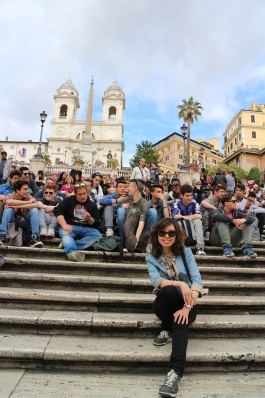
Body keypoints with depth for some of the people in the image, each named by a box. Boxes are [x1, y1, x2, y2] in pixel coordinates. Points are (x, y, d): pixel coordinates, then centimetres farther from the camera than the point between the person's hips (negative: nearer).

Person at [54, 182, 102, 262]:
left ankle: (67, 244, -36)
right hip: (71, 227, -1)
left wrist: (90, 219, -16)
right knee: (64, 232, -35)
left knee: (98, 235, -28)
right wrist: (64, 225, -20)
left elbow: (97, 224, 7)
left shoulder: (92, 205, 12)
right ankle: (72, 252, -62)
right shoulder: (69, 200, 8)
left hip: (86, 229, 2)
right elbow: (57, 211, -5)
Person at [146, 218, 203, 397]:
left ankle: (175, 372, -39)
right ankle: (166, 331, -11)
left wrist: (187, 307, -25)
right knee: (169, 291, -33)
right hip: (165, 303, 0)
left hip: (186, 302, 0)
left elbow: (197, 280, -11)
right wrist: (180, 284, -36)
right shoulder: (152, 258, 0)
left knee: (181, 323, -33)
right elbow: (156, 281, -19)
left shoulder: (186, 252, 0)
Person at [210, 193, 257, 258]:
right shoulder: (219, 211, -2)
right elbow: (216, 216, -29)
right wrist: (233, 220, -36)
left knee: (247, 223, -7)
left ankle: (247, 248, -26)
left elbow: (251, 218, -2)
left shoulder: (236, 212, 11)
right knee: (222, 221, -27)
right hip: (218, 239, -4)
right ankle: (227, 247, -39)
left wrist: (243, 220, -26)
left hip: (232, 239, 4)